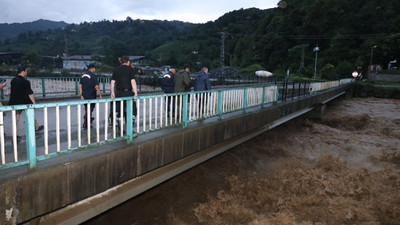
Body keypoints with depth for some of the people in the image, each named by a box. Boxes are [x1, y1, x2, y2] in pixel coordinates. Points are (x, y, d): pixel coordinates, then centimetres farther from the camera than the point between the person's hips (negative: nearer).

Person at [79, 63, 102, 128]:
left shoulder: (82, 75, 10)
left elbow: (80, 86, 9)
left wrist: (81, 95, 12)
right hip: (91, 96, -6)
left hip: (84, 96, 6)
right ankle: (87, 124, 5)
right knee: (90, 109, 2)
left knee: (86, 109, 20)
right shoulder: (93, 76, -11)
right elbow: (96, 87, -15)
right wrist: (100, 95, -8)